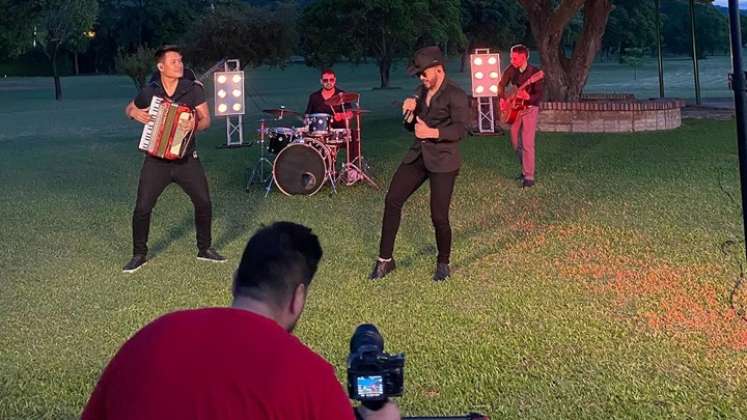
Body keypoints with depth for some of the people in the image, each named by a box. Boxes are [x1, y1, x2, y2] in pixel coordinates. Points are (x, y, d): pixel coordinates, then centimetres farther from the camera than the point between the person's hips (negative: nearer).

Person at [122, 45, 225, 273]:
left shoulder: (193, 88, -5)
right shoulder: (149, 91, -3)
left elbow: (206, 119, -6)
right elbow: (128, 109, 15)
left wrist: (196, 125, -28)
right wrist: (134, 112, -8)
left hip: (186, 158, 0)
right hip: (156, 160, 0)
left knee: (204, 203, -2)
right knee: (142, 208, -3)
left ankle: (204, 249, 19)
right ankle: (139, 255, 16)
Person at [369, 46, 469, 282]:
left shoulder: (455, 95, -10)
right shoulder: (421, 92, 13)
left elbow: (461, 128, -20)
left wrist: (432, 133, -30)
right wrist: (410, 113, -1)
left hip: (443, 161, -7)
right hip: (418, 156, 7)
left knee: (439, 216, -4)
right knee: (392, 200, 0)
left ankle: (443, 264, 20)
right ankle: (385, 260, 10)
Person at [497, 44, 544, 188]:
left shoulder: (534, 72, -18)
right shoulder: (511, 69, -2)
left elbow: (539, 95, -21)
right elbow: (501, 84, 11)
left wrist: (528, 97, -40)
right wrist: (502, 99, -4)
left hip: (530, 109, -6)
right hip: (514, 109, 6)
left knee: (527, 144, -12)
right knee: (515, 142, 13)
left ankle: (529, 178, -9)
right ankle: (525, 169, 32)